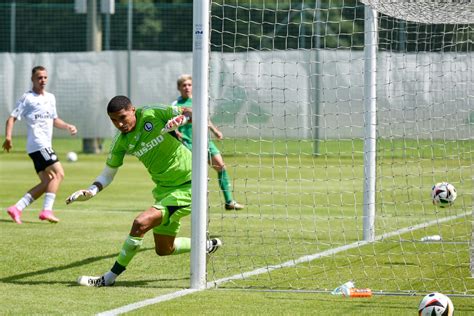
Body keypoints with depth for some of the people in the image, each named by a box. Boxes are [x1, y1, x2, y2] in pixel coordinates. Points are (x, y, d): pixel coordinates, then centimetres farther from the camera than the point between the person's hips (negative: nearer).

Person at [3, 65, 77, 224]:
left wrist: (67, 126, 13)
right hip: (38, 144, -8)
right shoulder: (27, 98, -3)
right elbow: (12, 118, -7)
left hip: (45, 144, 8)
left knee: (47, 182, 5)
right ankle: (47, 210, -21)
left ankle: (17, 208, 4)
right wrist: (8, 137, -22)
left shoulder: (51, 98, 20)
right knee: (58, 173, -18)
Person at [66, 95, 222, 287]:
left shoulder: (153, 114, -16)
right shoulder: (121, 142, -3)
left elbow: (193, 113, -8)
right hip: (163, 190, 7)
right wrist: (90, 192, -11)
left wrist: (180, 119, -30)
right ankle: (208, 246, 42)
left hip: (187, 187, -7)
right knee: (163, 249, 15)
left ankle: (109, 278, -12)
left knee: (141, 223, -23)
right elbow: (108, 174, 7)